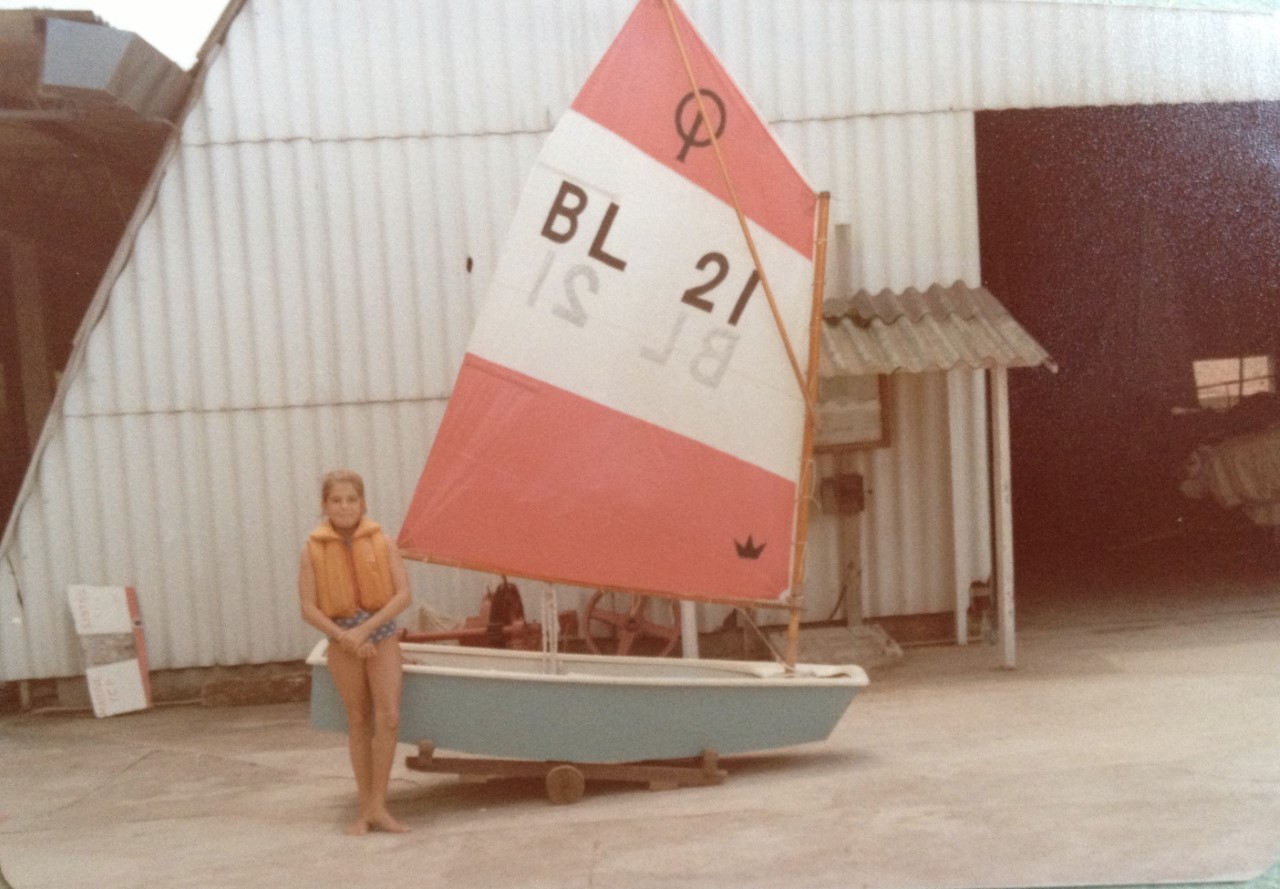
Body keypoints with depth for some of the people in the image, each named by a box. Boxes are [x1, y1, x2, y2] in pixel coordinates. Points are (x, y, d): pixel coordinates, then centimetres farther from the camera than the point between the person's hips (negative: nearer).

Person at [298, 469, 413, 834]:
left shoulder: (382, 543, -3)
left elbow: (404, 594, -9)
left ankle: (377, 807, -3)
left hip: (381, 635, 0)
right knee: (358, 722, 8)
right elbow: (308, 608, -5)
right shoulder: (313, 551, -3)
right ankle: (366, 809, 18)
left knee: (388, 717, -13)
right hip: (342, 641, 1)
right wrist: (345, 637, -16)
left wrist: (365, 629, -17)